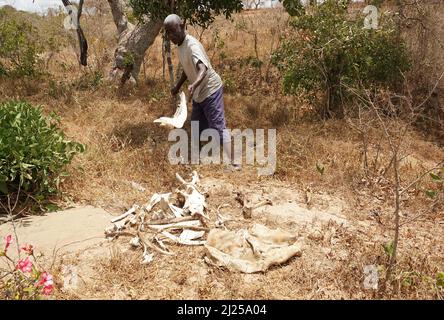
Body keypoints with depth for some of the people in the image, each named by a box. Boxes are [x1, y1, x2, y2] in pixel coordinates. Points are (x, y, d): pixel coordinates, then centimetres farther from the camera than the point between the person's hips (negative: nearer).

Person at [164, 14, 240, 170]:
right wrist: (177, 86, 27)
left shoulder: (192, 45, -26)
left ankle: (232, 163, -15)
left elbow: (203, 68, -44)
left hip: (211, 90, -9)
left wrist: (193, 85, -62)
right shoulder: (181, 45, 4)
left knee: (219, 126, -14)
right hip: (199, 93, 9)